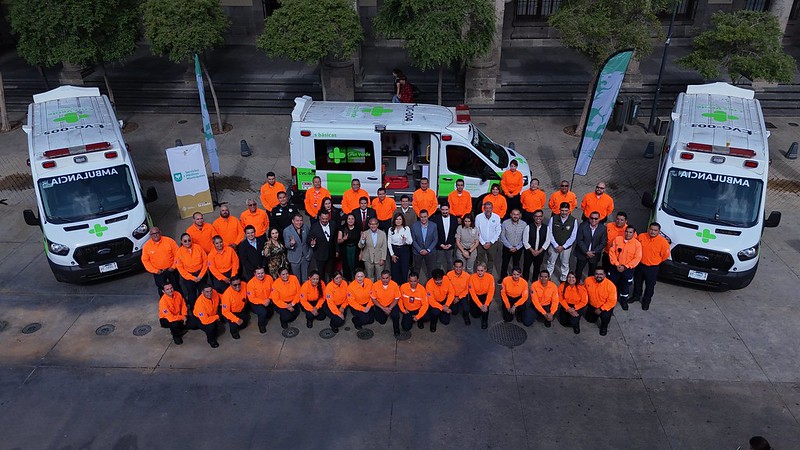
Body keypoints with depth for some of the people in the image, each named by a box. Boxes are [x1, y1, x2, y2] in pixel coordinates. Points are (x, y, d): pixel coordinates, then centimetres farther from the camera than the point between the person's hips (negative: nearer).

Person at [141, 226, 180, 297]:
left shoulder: (169, 241, -12)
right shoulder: (147, 246, -8)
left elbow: (177, 254, -7)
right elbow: (145, 260, -2)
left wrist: (173, 267, -10)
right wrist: (155, 271, -9)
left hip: (171, 270, -1)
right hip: (158, 272, 1)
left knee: (176, 287, 16)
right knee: (162, 290, 14)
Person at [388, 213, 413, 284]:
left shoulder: (407, 228, -2)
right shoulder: (391, 229, 3)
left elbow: (410, 242, -7)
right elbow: (389, 243, 3)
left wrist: (405, 240, -29)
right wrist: (392, 254, -3)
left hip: (404, 250, -1)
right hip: (394, 250, 1)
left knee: (404, 270, -2)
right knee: (395, 271, 3)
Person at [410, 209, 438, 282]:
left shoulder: (433, 225, -9)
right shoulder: (414, 226, -9)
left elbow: (435, 240, -5)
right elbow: (413, 240, -5)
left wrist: (428, 250, -13)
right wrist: (420, 250, -14)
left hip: (430, 252, 0)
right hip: (418, 252, 0)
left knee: (431, 270, 7)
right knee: (416, 270, 12)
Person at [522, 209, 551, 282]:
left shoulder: (546, 228, -8)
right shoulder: (528, 227, -16)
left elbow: (547, 241, -4)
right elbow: (525, 241, -11)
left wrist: (539, 251, -11)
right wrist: (532, 250, -14)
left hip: (540, 252, 2)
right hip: (529, 251, -2)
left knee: (537, 268, 17)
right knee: (526, 267, 9)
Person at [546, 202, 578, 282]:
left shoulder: (573, 221, -14)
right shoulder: (553, 219, -13)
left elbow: (573, 236, -9)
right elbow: (550, 234, -9)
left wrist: (563, 247, -13)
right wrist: (556, 246, -14)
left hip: (566, 247, 0)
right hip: (554, 246, 0)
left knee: (565, 264, 17)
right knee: (550, 263, 14)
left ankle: (563, 279, 34)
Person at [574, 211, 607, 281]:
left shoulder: (603, 229, -9)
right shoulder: (583, 226, -11)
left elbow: (603, 243, -7)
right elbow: (579, 240, -11)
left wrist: (594, 252, -15)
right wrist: (586, 252, -17)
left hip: (594, 254, 0)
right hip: (582, 253, 0)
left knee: (592, 272, 12)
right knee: (578, 270, 10)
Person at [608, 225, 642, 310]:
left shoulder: (637, 244, -12)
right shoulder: (617, 239, -7)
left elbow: (637, 258, -12)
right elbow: (611, 252, -5)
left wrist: (625, 267, -17)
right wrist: (616, 264, -13)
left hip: (628, 269, -1)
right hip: (616, 267, 1)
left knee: (625, 286, 12)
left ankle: (624, 301, 35)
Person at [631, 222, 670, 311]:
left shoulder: (663, 241, -19)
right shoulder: (641, 236, -12)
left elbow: (665, 255, -7)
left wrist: (655, 261, 3)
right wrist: (640, 258, 9)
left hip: (652, 268, -3)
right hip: (640, 265, 3)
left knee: (650, 285, 10)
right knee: (637, 282, 22)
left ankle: (646, 301, 30)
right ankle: (636, 296, 46)